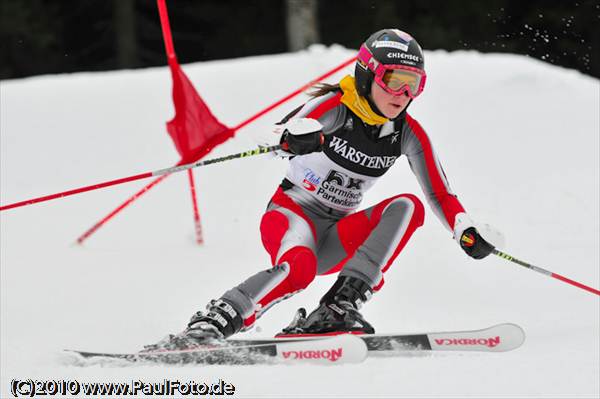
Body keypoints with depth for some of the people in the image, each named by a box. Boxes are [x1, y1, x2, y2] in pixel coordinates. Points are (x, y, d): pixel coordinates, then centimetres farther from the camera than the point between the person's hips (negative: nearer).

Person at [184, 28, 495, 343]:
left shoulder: (408, 133, 1)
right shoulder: (337, 106, -14)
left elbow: (440, 194, 5)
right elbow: (292, 128, -33)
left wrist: (467, 232, -14)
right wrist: (296, 138, -58)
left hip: (337, 238, 5)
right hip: (291, 214, -5)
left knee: (408, 206, -19)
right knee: (300, 267, -38)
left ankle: (338, 308, -28)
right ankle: (207, 327, -30)